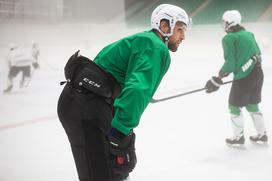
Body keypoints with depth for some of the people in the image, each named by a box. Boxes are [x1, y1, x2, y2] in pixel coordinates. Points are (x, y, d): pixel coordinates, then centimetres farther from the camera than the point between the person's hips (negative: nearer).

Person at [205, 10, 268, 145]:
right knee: (252, 105, 22)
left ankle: (238, 137, 19)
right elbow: (257, 53, 15)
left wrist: (220, 76, 1)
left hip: (243, 78, -8)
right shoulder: (248, 34, 10)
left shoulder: (228, 38, -11)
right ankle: (262, 135, 30)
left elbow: (230, 63, -14)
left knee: (234, 106, 10)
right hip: (258, 73, 8)